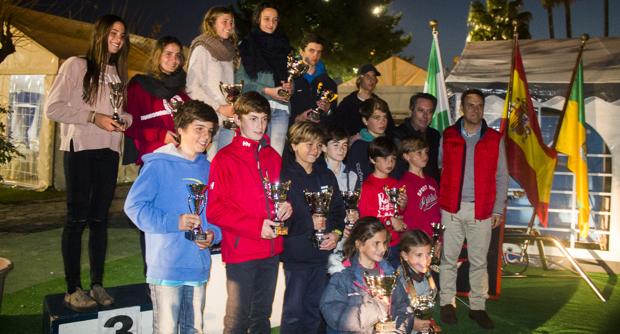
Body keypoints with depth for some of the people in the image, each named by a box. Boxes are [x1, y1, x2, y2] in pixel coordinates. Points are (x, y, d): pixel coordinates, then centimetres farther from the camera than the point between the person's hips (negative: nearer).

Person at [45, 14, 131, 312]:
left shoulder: (118, 73, 16)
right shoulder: (75, 65, -1)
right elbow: (53, 108, -7)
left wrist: (124, 120, -3)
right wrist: (93, 117, -15)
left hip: (109, 151, 5)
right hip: (80, 148, -5)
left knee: (99, 218, 8)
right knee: (77, 217, -2)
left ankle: (97, 284, 15)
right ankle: (73, 289, 6)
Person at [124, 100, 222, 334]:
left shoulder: (208, 169, 10)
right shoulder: (159, 165, -7)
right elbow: (134, 205, -13)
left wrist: (214, 233, -6)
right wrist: (174, 222, -21)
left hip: (199, 267, 5)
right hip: (166, 267, -5)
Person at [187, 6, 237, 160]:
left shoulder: (228, 51, 17)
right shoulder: (201, 49, -2)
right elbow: (192, 87, -9)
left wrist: (234, 107, 1)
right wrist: (219, 108, -14)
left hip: (228, 118, 6)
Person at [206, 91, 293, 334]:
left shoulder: (273, 156, 9)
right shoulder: (224, 158, -7)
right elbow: (214, 210, -11)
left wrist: (286, 207, -3)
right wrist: (256, 226, -17)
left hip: (271, 249, 5)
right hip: (240, 250, -5)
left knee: (262, 315, 18)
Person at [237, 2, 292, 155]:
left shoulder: (282, 44, 19)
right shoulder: (247, 45, 7)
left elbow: (290, 75, 23)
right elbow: (240, 80, -1)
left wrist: (290, 86, -1)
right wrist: (267, 90, -10)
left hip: (281, 106, 3)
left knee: (276, 154, -4)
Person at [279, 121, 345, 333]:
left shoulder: (326, 176, 11)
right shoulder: (285, 176, -9)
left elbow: (339, 209, 11)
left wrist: (336, 233, -5)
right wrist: (309, 223, -17)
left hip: (321, 252, 6)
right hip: (296, 254, -6)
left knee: (315, 309, 16)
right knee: (294, 310, 2)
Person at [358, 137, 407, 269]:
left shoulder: (396, 184, 8)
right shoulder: (367, 186, -9)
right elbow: (365, 218, -11)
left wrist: (402, 206, -2)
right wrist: (390, 221, -11)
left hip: (395, 244, 6)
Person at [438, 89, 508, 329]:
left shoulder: (494, 139, 5)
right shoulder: (447, 136, 5)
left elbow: (501, 177, 6)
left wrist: (498, 210, 2)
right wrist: (435, 202, 1)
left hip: (482, 210, 0)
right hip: (451, 208, 0)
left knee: (479, 261, 7)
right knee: (448, 258, 6)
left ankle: (477, 307, 20)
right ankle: (447, 303, 20)